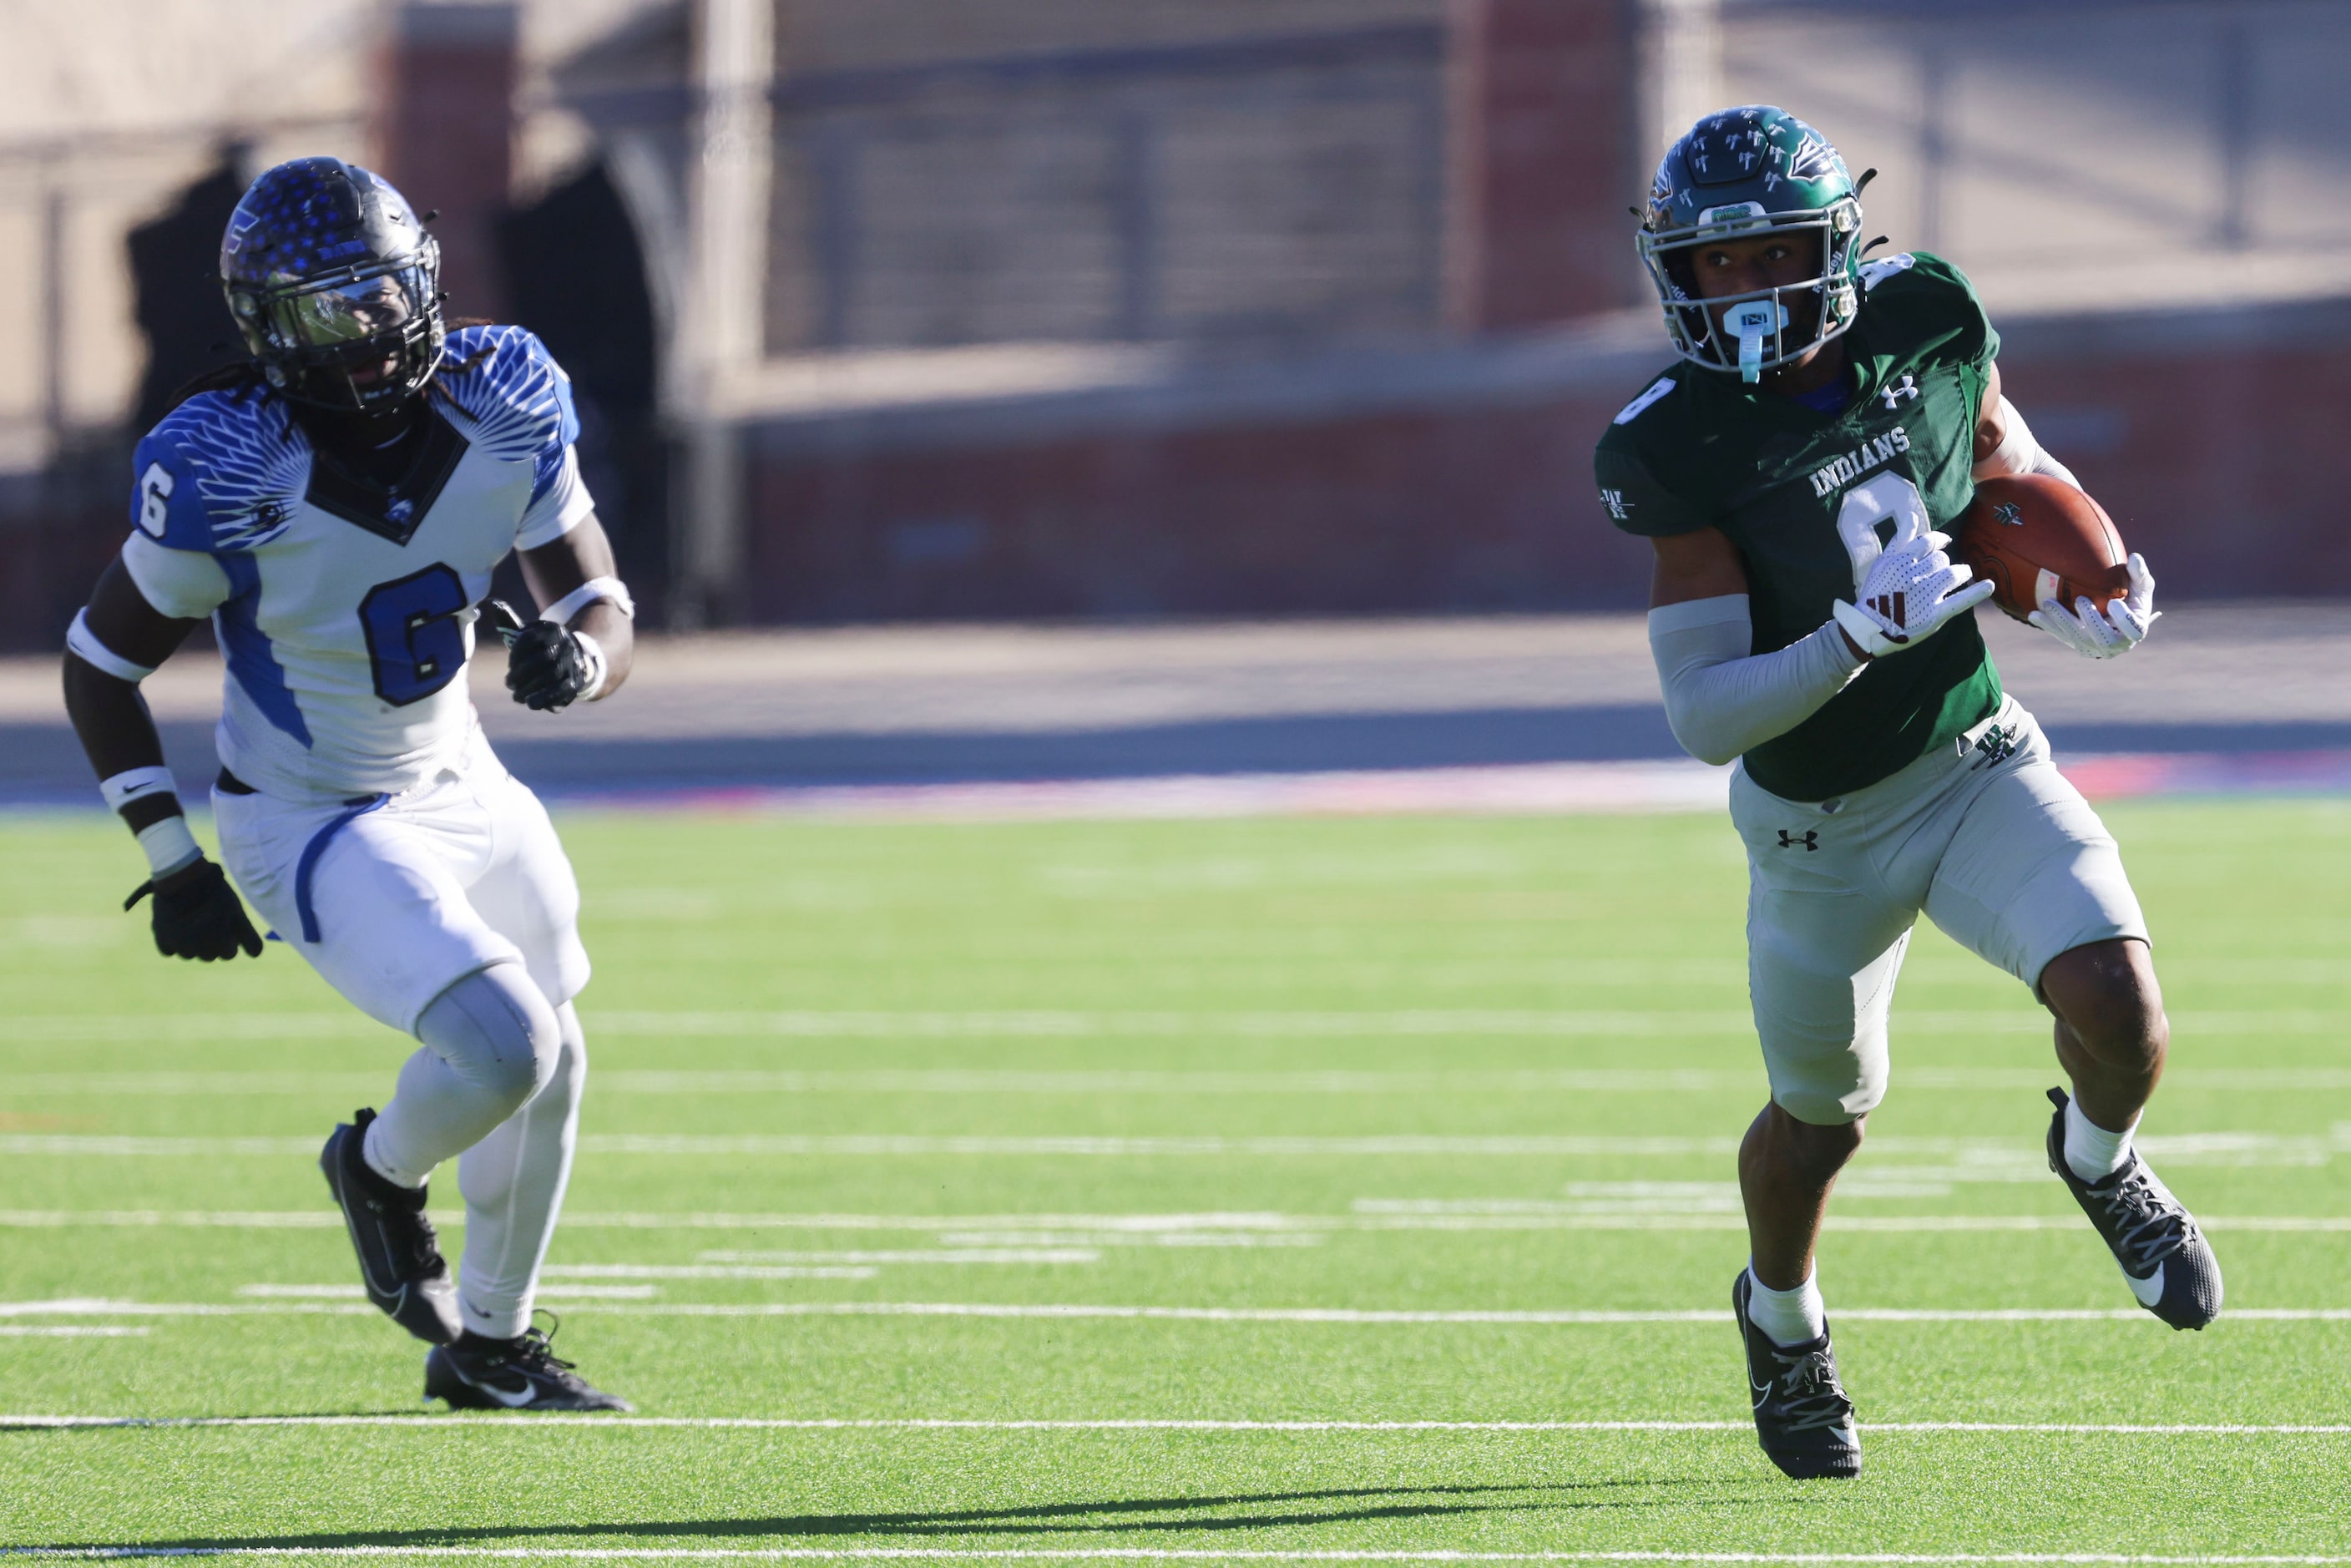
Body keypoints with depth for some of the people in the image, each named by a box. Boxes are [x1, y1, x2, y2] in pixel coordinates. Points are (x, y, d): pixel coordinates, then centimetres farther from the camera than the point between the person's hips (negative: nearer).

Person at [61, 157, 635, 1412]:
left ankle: (486, 1345, 42)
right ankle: (381, 1172, 13)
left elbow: (602, 606, -6)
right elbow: (99, 663, -13)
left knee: (549, 1074, 19)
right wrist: (169, 860, -15)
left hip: (458, 786, 6)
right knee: (503, 1047, -23)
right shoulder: (228, 472, -27)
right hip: (311, 828, -6)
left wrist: (575, 655, -30)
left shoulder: (504, 406, -14)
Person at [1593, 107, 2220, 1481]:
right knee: (1822, 1120, 15)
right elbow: (1705, 717, -24)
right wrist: (1862, 635, -37)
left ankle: (2101, 1162, 16)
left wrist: (2090, 576, -6)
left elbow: (2015, 464, 12)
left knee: (2117, 1004, -20)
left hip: (1983, 767, 2)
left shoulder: (1926, 323, -11)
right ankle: (1781, 1319, 49)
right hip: (1823, 834, -2)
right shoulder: (1679, 450, -23)